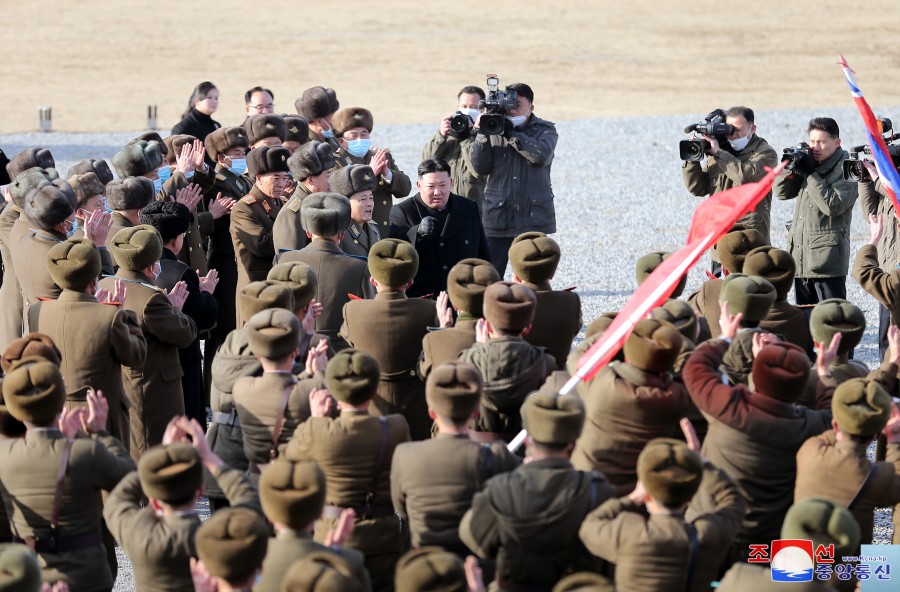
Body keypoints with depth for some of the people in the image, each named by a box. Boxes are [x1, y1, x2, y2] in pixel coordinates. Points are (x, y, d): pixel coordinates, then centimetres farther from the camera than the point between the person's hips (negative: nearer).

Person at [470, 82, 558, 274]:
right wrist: (481, 135, -13)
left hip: (534, 217, -1)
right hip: (497, 215, 1)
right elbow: (480, 168, 0)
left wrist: (510, 133, -18)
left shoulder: (545, 130, 6)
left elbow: (542, 155, -16)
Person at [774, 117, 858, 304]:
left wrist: (810, 174, -16)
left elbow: (833, 206, -18)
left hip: (827, 262, -7)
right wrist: (789, 168, -5)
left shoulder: (845, 169, -7)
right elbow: (781, 192, 12)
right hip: (801, 259, 7)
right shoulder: (809, 163, 13)